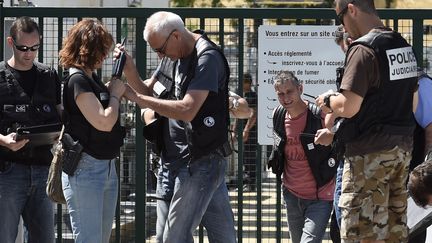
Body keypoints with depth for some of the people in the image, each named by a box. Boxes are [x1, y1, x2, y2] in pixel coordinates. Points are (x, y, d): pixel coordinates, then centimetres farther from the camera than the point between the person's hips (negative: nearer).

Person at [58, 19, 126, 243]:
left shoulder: (91, 77, 11)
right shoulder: (77, 80, -15)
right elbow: (104, 122, -22)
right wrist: (115, 94, -8)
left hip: (107, 166, 10)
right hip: (85, 170, -10)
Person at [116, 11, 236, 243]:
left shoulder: (207, 58, -15)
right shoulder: (173, 56, 12)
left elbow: (187, 110, -24)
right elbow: (148, 90, 17)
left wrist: (136, 98, -19)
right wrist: (130, 70, -3)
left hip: (201, 160, -9)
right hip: (173, 160, 9)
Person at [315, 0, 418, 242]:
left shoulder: (364, 49, -16)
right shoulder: (404, 46, 10)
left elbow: (348, 107, -22)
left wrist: (329, 101, 1)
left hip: (370, 152, -8)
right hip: (403, 147, 8)